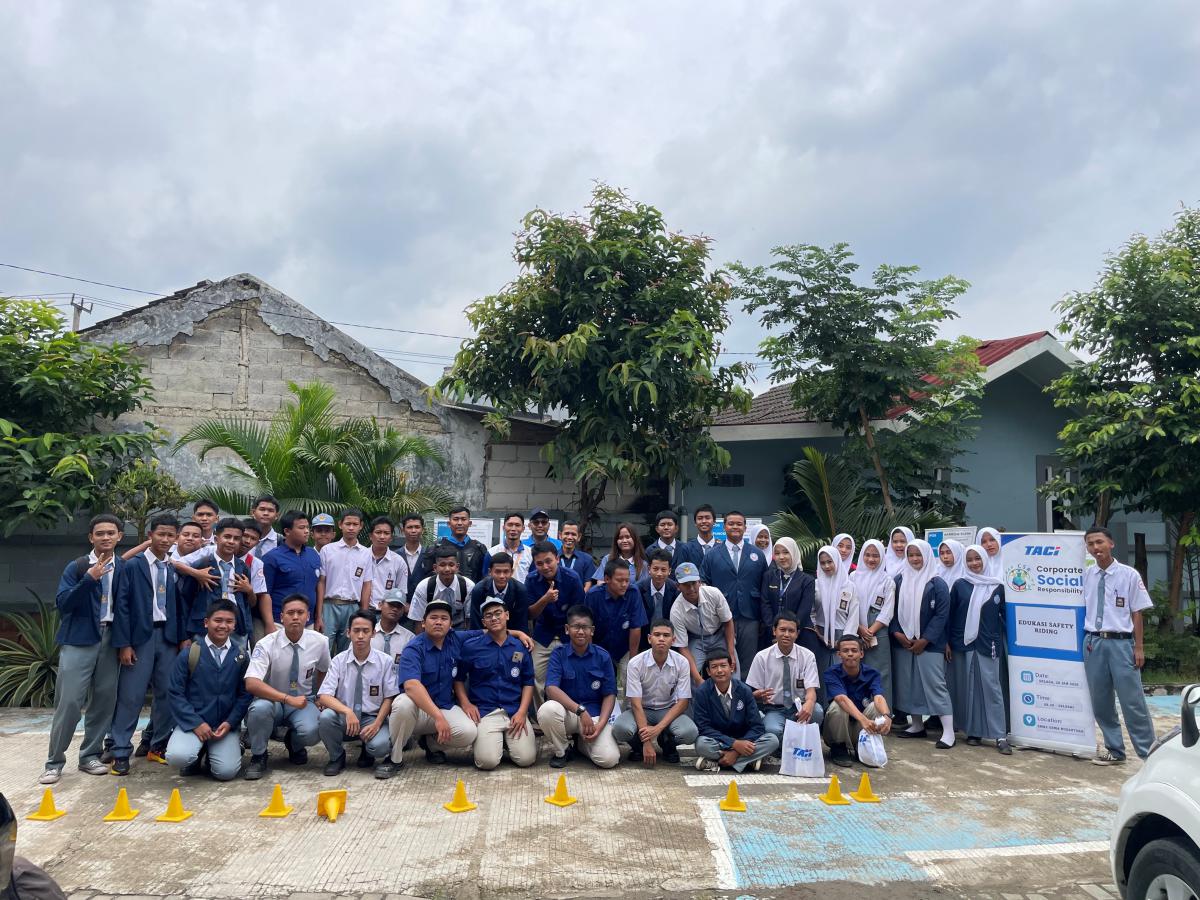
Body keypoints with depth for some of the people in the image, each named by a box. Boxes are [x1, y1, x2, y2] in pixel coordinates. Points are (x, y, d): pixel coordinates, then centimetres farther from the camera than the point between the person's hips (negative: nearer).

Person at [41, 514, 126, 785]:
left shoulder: (125, 568, 5)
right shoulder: (76, 567, -1)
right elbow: (61, 603, -10)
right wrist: (89, 578, -22)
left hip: (112, 639, 3)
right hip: (79, 639, -2)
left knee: (104, 700, 6)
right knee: (69, 701, -4)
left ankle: (90, 755, 20)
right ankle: (54, 761, 8)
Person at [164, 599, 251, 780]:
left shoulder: (241, 656, 0)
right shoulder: (188, 654, -4)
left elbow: (245, 694, 1)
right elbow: (176, 693, -5)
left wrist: (230, 723, -11)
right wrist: (196, 724, -12)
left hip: (226, 725, 0)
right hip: (193, 722, 0)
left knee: (226, 771, -18)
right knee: (177, 757, -28)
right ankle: (197, 753, 9)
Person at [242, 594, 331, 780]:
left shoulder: (319, 642, -8)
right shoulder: (266, 645, -17)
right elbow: (251, 684, -30)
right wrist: (288, 699, -36)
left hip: (303, 702, 1)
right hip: (272, 701, -1)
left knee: (312, 732, -30)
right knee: (260, 708, -37)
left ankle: (295, 745, 9)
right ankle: (258, 756, -8)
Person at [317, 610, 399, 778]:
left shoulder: (385, 661, -5)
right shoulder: (338, 661, -4)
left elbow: (389, 698, 0)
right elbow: (324, 696, -12)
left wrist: (376, 724, -16)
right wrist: (347, 711, -30)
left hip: (373, 718, -1)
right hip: (344, 719, 1)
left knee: (380, 745, -32)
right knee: (325, 717, -30)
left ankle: (368, 752, 8)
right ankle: (336, 757, -1)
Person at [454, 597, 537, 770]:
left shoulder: (521, 647, 7)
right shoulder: (470, 646, 2)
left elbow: (528, 682, 9)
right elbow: (458, 678, 8)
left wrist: (522, 711, -3)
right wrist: (465, 703, -6)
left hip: (515, 711, 2)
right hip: (484, 711, -2)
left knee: (526, 759, -15)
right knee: (487, 761, -21)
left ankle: (509, 740, 18)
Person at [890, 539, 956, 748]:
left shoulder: (937, 584, -4)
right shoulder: (899, 581, 7)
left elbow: (941, 615, -8)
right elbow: (893, 610, 8)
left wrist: (924, 640, -12)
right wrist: (897, 633, -7)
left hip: (929, 645, -4)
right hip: (902, 643, 4)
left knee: (935, 684, -7)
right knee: (908, 683, 9)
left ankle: (948, 731, -2)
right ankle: (917, 725, 22)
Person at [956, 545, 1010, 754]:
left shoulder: (997, 586, 3)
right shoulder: (960, 585, 4)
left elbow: (1004, 614, 6)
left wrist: (1005, 642, 0)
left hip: (990, 644, -1)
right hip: (967, 643, 1)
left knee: (991, 686, -3)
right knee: (971, 687, 6)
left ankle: (1000, 736, 1)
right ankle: (973, 731, 14)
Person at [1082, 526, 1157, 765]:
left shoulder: (1129, 574, -4)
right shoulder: (1085, 575, 4)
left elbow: (1137, 613, -2)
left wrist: (1138, 647, -3)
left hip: (1121, 642, -4)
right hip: (1093, 643, 4)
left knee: (1132, 700, -2)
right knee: (1100, 701, 11)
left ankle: (1149, 751, 12)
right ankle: (1114, 750, 25)